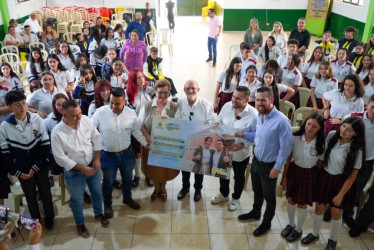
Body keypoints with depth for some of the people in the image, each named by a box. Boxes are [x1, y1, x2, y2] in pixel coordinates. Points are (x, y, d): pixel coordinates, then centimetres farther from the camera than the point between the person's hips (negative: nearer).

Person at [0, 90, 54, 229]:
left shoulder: (37, 119, -13)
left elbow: (46, 145, -10)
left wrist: (35, 168, -12)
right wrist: (17, 172, -6)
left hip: (41, 167, 0)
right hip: (23, 170, 1)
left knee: (45, 193, 14)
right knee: (30, 196, 16)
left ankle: (49, 218, 38)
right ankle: (36, 221, 39)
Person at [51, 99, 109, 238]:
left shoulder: (85, 120, -15)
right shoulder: (57, 133, -26)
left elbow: (96, 138, -3)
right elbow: (60, 157, -20)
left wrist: (97, 159, -8)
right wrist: (82, 168, -20)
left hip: (92, 165, 4)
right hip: (74, 171, -4)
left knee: (97, 192, 23)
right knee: (77, 199, 17)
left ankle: (98, 213, 50)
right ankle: (80, 223, 42)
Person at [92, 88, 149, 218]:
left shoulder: (131, 113, -11)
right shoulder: (100, 112, -19)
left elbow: (136, 132, 3)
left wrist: (146, 144, 4)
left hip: (127, 153, 3)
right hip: (108, 155, -2)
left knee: (127, 178, 23)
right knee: (108, 181, 17)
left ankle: (127, 198, 51)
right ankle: (107, 204, 43)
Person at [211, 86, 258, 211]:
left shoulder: (253, 114, -26)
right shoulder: (227, 106, -13)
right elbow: (219, 124, 2)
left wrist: (243, 144, -28)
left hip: (241, 153, -4)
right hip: (223, 149, 4)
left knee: (239, 177, 21)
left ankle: (236, 198, 47)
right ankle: (223, 194, 53)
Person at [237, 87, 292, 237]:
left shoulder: (281, 121, -27)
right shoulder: (259, 116, -2)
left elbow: (286, 147, -22)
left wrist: (277, 168, -19)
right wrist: (243, 134, -1)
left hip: (269, 166, -6)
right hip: (256, 160, 7)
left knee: (269, 196, 16)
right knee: (257, 191, 27)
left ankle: (266, 222, 38)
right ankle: (255, 213, 52)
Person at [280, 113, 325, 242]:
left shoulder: (321, 144, -17)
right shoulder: (295, 137, -15)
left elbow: (320, 164, -6)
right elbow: (288, 158, -4)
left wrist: (318, 180, 1)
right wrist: (285, 175, 1)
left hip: (309, 175, -2)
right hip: (294, 170, 2)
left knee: (302, 203, 12)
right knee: (290, 199, 18)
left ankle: (298, 229, 38)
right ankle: (291, 224, 45)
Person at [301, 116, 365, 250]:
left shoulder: (356, 150, -21)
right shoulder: (331, 135, -11)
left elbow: (352, 175, -13)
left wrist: (341, 194, -10)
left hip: (341, 182, -3)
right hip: (325, 177, 3)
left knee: (336, 213, 11)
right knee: (319, 208, 15)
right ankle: (314, 234, 39)